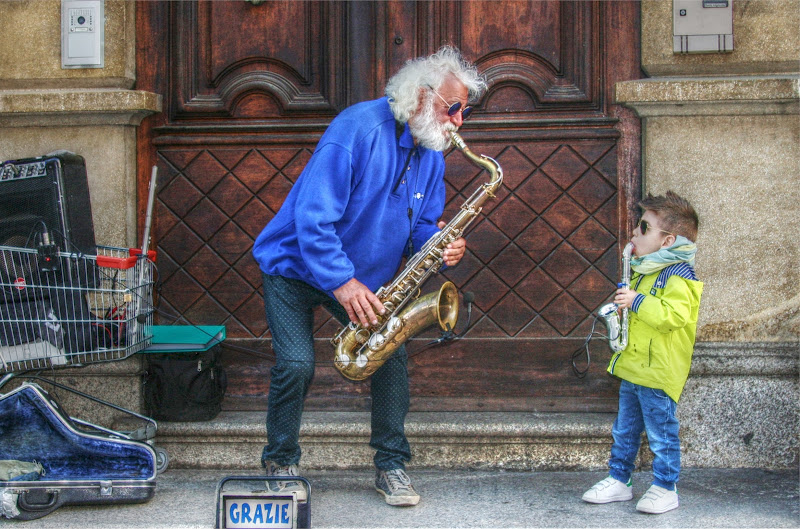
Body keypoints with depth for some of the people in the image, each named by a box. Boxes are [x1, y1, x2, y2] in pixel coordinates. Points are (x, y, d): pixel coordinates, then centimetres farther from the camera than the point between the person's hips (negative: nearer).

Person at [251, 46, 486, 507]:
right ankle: (280, 465, 5)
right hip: (295, 266, -6)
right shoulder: (358, 129, -26)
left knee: (392, 353, -7)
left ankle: (392, 467, 8)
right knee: (297, 363, -18)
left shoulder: (431, 154, -1)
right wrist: (342, 283, -34)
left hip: (363, 277, 6)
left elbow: (422, 224, 7)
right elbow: (312, 217, -30)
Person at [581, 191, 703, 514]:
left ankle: (665, 488, 12)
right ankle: (618, 481, 27)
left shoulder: (677, 276, -16)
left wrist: (637, 302, -26)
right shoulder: (644, 271, 14)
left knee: (661, 433, 1)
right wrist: (621, 305, 12)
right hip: (632, 368, 10)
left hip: (657, 374, -10)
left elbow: (674, 316, -29)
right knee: (624, 430, 16)